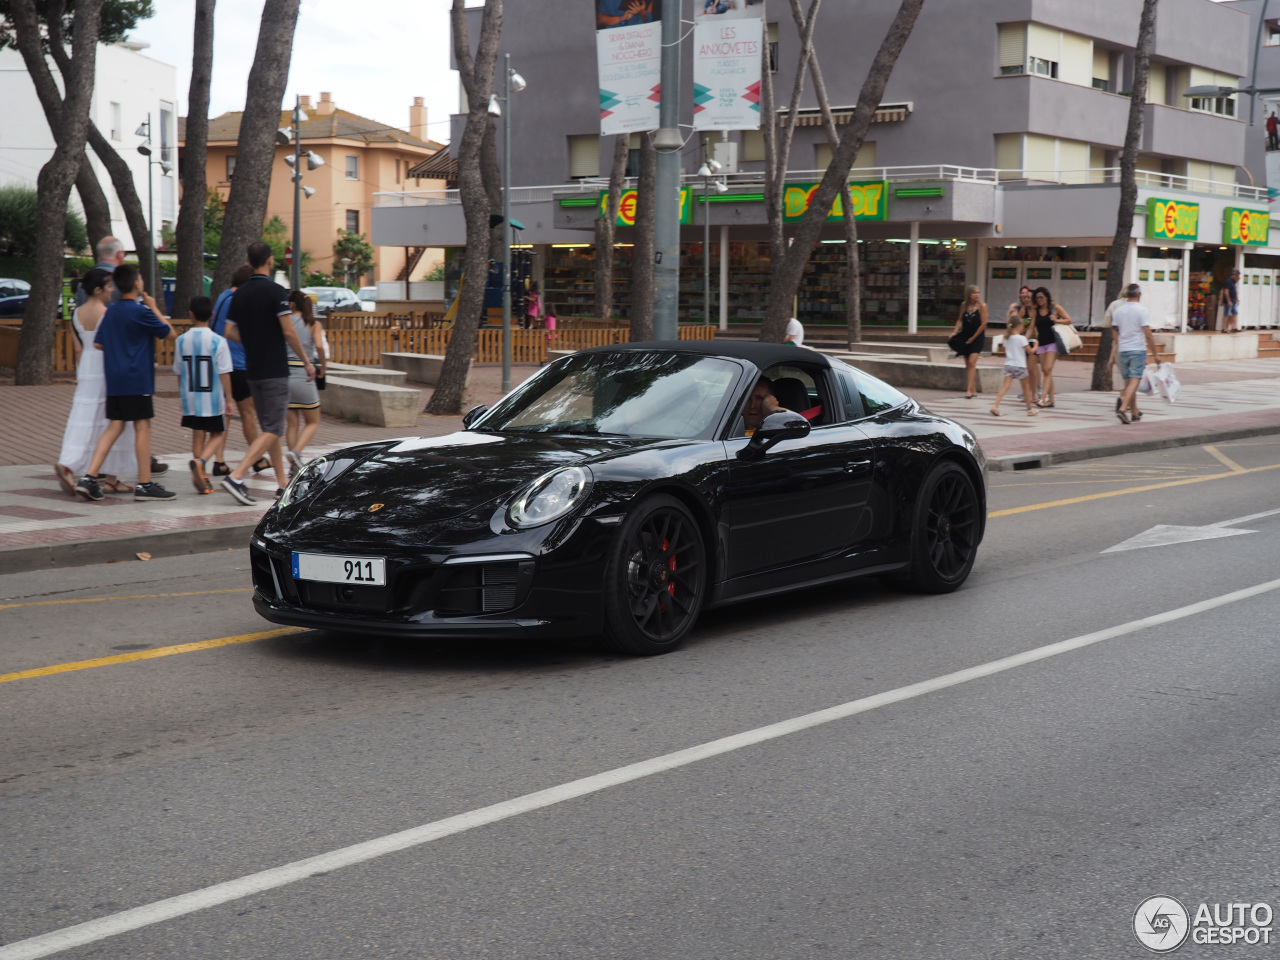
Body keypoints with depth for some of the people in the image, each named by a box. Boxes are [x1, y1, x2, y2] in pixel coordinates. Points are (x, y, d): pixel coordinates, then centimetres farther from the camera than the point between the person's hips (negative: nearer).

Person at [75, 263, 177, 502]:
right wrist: (153, 307, 5)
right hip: (137, 380, -7)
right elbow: (170, 334, -4)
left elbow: (98, 343, 14)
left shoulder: (111, 311, 10)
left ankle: (89, 478, 0)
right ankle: (145, 485, 1)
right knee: (143, 427, -1)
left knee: (115, 426, 9)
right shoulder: (141, 311, -11)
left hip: (114, 379, 7)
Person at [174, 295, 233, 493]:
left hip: (191, 399, 3)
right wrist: (228, 398, 0)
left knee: (197, 435, 12)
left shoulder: (181, 341, 0)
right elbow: (224, 374, -9)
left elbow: (178, 373, 7)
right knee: (217, 435, 9)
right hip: (213, 400, -3)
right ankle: (201, 461, -17)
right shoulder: (218, 341, -10)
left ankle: (202, 477, 12)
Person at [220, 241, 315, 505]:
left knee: (269, 427, 15)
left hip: (253, 369, 7)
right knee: (273, 430, -6)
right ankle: (236, 476, -20)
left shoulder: (240, 293, 6)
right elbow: (289, 332, -16)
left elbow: (230, 332, 7)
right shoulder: (275, 291, -13)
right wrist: (307, 362, -7)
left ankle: (283, 483, 18)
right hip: (274, 370, -7)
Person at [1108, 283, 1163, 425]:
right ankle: (1123, 408, -26)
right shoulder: (1141, 311, -7)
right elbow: (1148, 335, -10)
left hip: (1123, 351, 5)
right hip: (1138, 349, -5)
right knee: (1134, 381, -10)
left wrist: (1112, 357, 12)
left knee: (1128, 382, 12)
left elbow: (1116, 336, 9)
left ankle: (1134, 412, 21)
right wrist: (1155, 354, -4)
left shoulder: (1118, 311, 7)